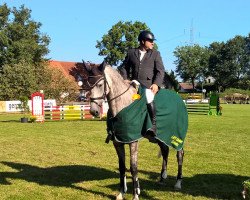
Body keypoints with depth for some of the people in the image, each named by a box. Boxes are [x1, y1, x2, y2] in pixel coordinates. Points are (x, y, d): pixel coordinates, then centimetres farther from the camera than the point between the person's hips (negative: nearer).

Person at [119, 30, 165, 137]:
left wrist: (156, 84, -14)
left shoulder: (155, 54, 10)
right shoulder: (131, 52, 14)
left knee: (149, 100, -29)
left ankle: (153, 126, -26)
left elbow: (160, 71, 3)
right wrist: (125, 79, 0)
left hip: (149, 84, -3)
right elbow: (123, 67, 18)